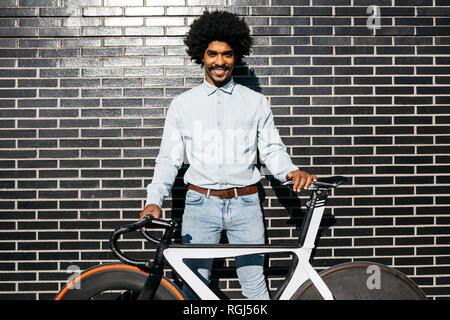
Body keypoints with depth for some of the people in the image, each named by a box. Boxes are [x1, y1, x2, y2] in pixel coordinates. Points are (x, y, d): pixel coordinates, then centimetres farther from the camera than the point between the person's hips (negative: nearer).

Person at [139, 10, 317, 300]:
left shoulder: (256, 102, 8)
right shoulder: (182, 105, 7)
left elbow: (272, 148, 6)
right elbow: (169, 159, 5)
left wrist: (291, 172, -15)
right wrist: (155, 200, -9)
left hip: (245, 203, 0)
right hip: (201, 204, 0)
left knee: (256, 286, 6)